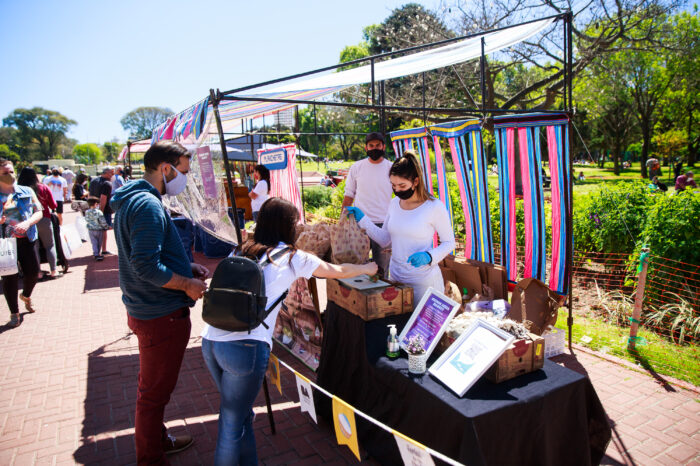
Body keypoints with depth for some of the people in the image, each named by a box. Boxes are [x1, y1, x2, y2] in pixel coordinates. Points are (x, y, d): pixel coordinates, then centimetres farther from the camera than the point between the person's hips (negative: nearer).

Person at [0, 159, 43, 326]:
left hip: (26, 239, 2)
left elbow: (38, 212, 4)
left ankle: (26, 296, 38)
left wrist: (28, 223, -15)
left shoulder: (27, 192, 6)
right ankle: (14, 313, 15)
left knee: (33, 272, 4)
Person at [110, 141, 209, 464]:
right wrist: (188, 284, -17)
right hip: (161, 314, -11)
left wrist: (186, 267, 10)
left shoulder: (133, 199, 11)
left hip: (144, 309, 11)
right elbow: (147, 267, -29)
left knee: (153, 386, 26)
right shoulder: (148, 204, -23)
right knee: (155, 392, 7)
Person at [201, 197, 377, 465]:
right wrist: (368, 268, 35)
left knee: (241, 414, 22)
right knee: (232, 423, 9)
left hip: (210, 341, 6)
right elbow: (337, 271, 17)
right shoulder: (293, 258, 3)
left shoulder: (240, 252, 14)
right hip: (245, 347, -6)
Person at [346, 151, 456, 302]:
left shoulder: (434, 207, -12)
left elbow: (449, 243, -4)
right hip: (396, 277, 5)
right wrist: (362, 219, 3)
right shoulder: (394, 204, 5)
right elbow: (384, 240, 11)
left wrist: (428, 256, -21)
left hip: (423, 280, -5)